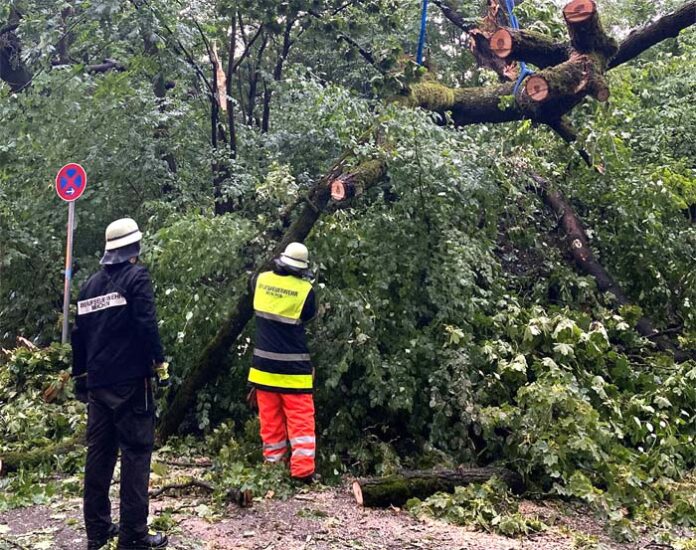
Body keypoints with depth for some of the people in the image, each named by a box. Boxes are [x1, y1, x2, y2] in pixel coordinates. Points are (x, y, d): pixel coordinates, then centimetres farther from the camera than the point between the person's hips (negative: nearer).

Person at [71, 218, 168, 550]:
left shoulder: (91, 283, 13)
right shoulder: (136, 276, -6)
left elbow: (79, 332, 16)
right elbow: (146, 323, -17)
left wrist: (80, 375, 23)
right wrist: (158, 360, -7)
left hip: (98, 382, 7)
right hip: (130, 379, -6)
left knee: (99, 452, 11)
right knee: (135, 452, -3)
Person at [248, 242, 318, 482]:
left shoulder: (261, 280, -1)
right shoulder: (305, 290, -12)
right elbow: (308, 317, 4)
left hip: (264, 364, 4)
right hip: (293, 367, -4)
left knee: (270, 419, 11)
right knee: (300, 419, 0)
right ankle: (303, 470, -7)